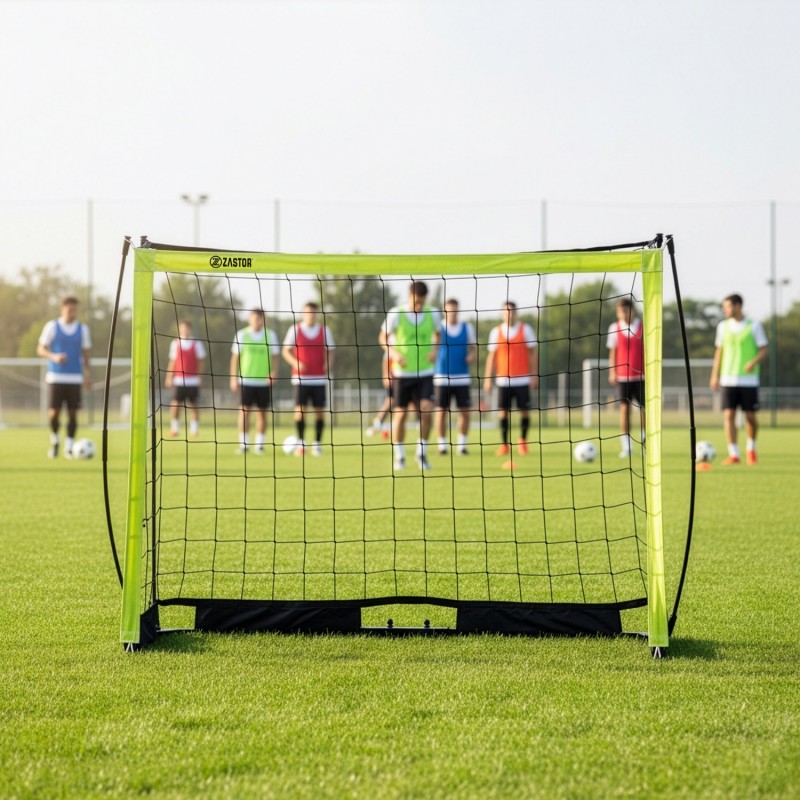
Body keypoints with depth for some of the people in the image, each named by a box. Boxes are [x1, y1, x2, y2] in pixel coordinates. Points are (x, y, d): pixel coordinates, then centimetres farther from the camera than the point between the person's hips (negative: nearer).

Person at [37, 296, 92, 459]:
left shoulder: (83, 329, 8)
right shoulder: (52, 326, 1)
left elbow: (86, 354, 13)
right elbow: (41, 349, 2)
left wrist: (88, 376, 6)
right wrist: (54, 357, -17)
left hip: (75, 378, 2)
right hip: (55, 377, -2)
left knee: (73, 413, -3)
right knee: (53, 413, -7)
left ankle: (69, 448, 7)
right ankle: (54, 440, 19)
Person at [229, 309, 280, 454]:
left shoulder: (270, 335, 4)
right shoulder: (242, 334, 2)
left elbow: (274, 356, 7)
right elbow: (235, 356, 4)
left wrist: (274, 372, -10)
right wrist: (233, 378, -1)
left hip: (264, 381, 1)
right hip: (246, 380, -1)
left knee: (262, 413, 3)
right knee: (244, 411, -6)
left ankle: (260, 445, 9)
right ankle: (243, 444, -1)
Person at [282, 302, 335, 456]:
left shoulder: (325, 331, 8)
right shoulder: (295, 330, 3)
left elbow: (330, 351, 12)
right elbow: (286, 351, 5)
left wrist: (328, 364, -9)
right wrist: (295, 362, -14)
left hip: (320, 378, 2)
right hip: (301, 378, -1)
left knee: (319, 410, -1)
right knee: (300, 409, -7)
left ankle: (317, 444, 8)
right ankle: (300, 443, 4)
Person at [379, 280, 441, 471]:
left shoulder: (433, 314, -3)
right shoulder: (396, 314, -9)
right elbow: (383, 337, 2)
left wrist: (435, 349, -4)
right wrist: (394, 353, -16)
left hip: (425, 372, 1)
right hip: (401, 372, -1)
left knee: (427, 410, -14)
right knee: (400, 413, 4)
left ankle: (422, 453, 3)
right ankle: (399, 456, 19)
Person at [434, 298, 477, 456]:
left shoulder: (467, 328, 7)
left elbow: (474, 347, 14)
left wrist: (472, 355, -7)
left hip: (462, 378, 2)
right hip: (442, 378, -2)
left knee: (465, 411, -1)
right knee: (441, 411, -1)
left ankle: (462, 444, 12)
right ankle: (442, 445, 9)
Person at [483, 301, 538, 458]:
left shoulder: (526, 329, 2)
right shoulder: (496, 332, 5)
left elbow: (533, 353, 3)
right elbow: (491, 355, 7)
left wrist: (534, 375, -3)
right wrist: (487, 379, 3)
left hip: (522, 379, -1)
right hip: (503, 380, 1)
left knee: (525, 411, -1)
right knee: (502, 411, -3)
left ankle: (523, 440, 20)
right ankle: (504, 444, 6)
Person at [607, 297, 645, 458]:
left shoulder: (643, 327, 1)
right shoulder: (614, 328, 4)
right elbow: (613, 351, 7)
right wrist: (612, 371, 0)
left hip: (640, 374, 0)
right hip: (622, 375, 0)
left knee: (644, 408, 0)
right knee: (624, 407, -4)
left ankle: (645, 442, 19)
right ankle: (626, 446, -1)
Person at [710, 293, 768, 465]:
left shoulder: (754, 325, -1)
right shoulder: (723, 326, 8)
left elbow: (763, 350, -1)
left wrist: (754, 362, -21)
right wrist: (715, 376, 8)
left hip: (749, 379, -2)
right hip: (728, 380, 2)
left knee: (751, 416, 2)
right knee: (728, 415, -10)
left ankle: (751, 449, 27)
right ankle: (733, 454, -9)